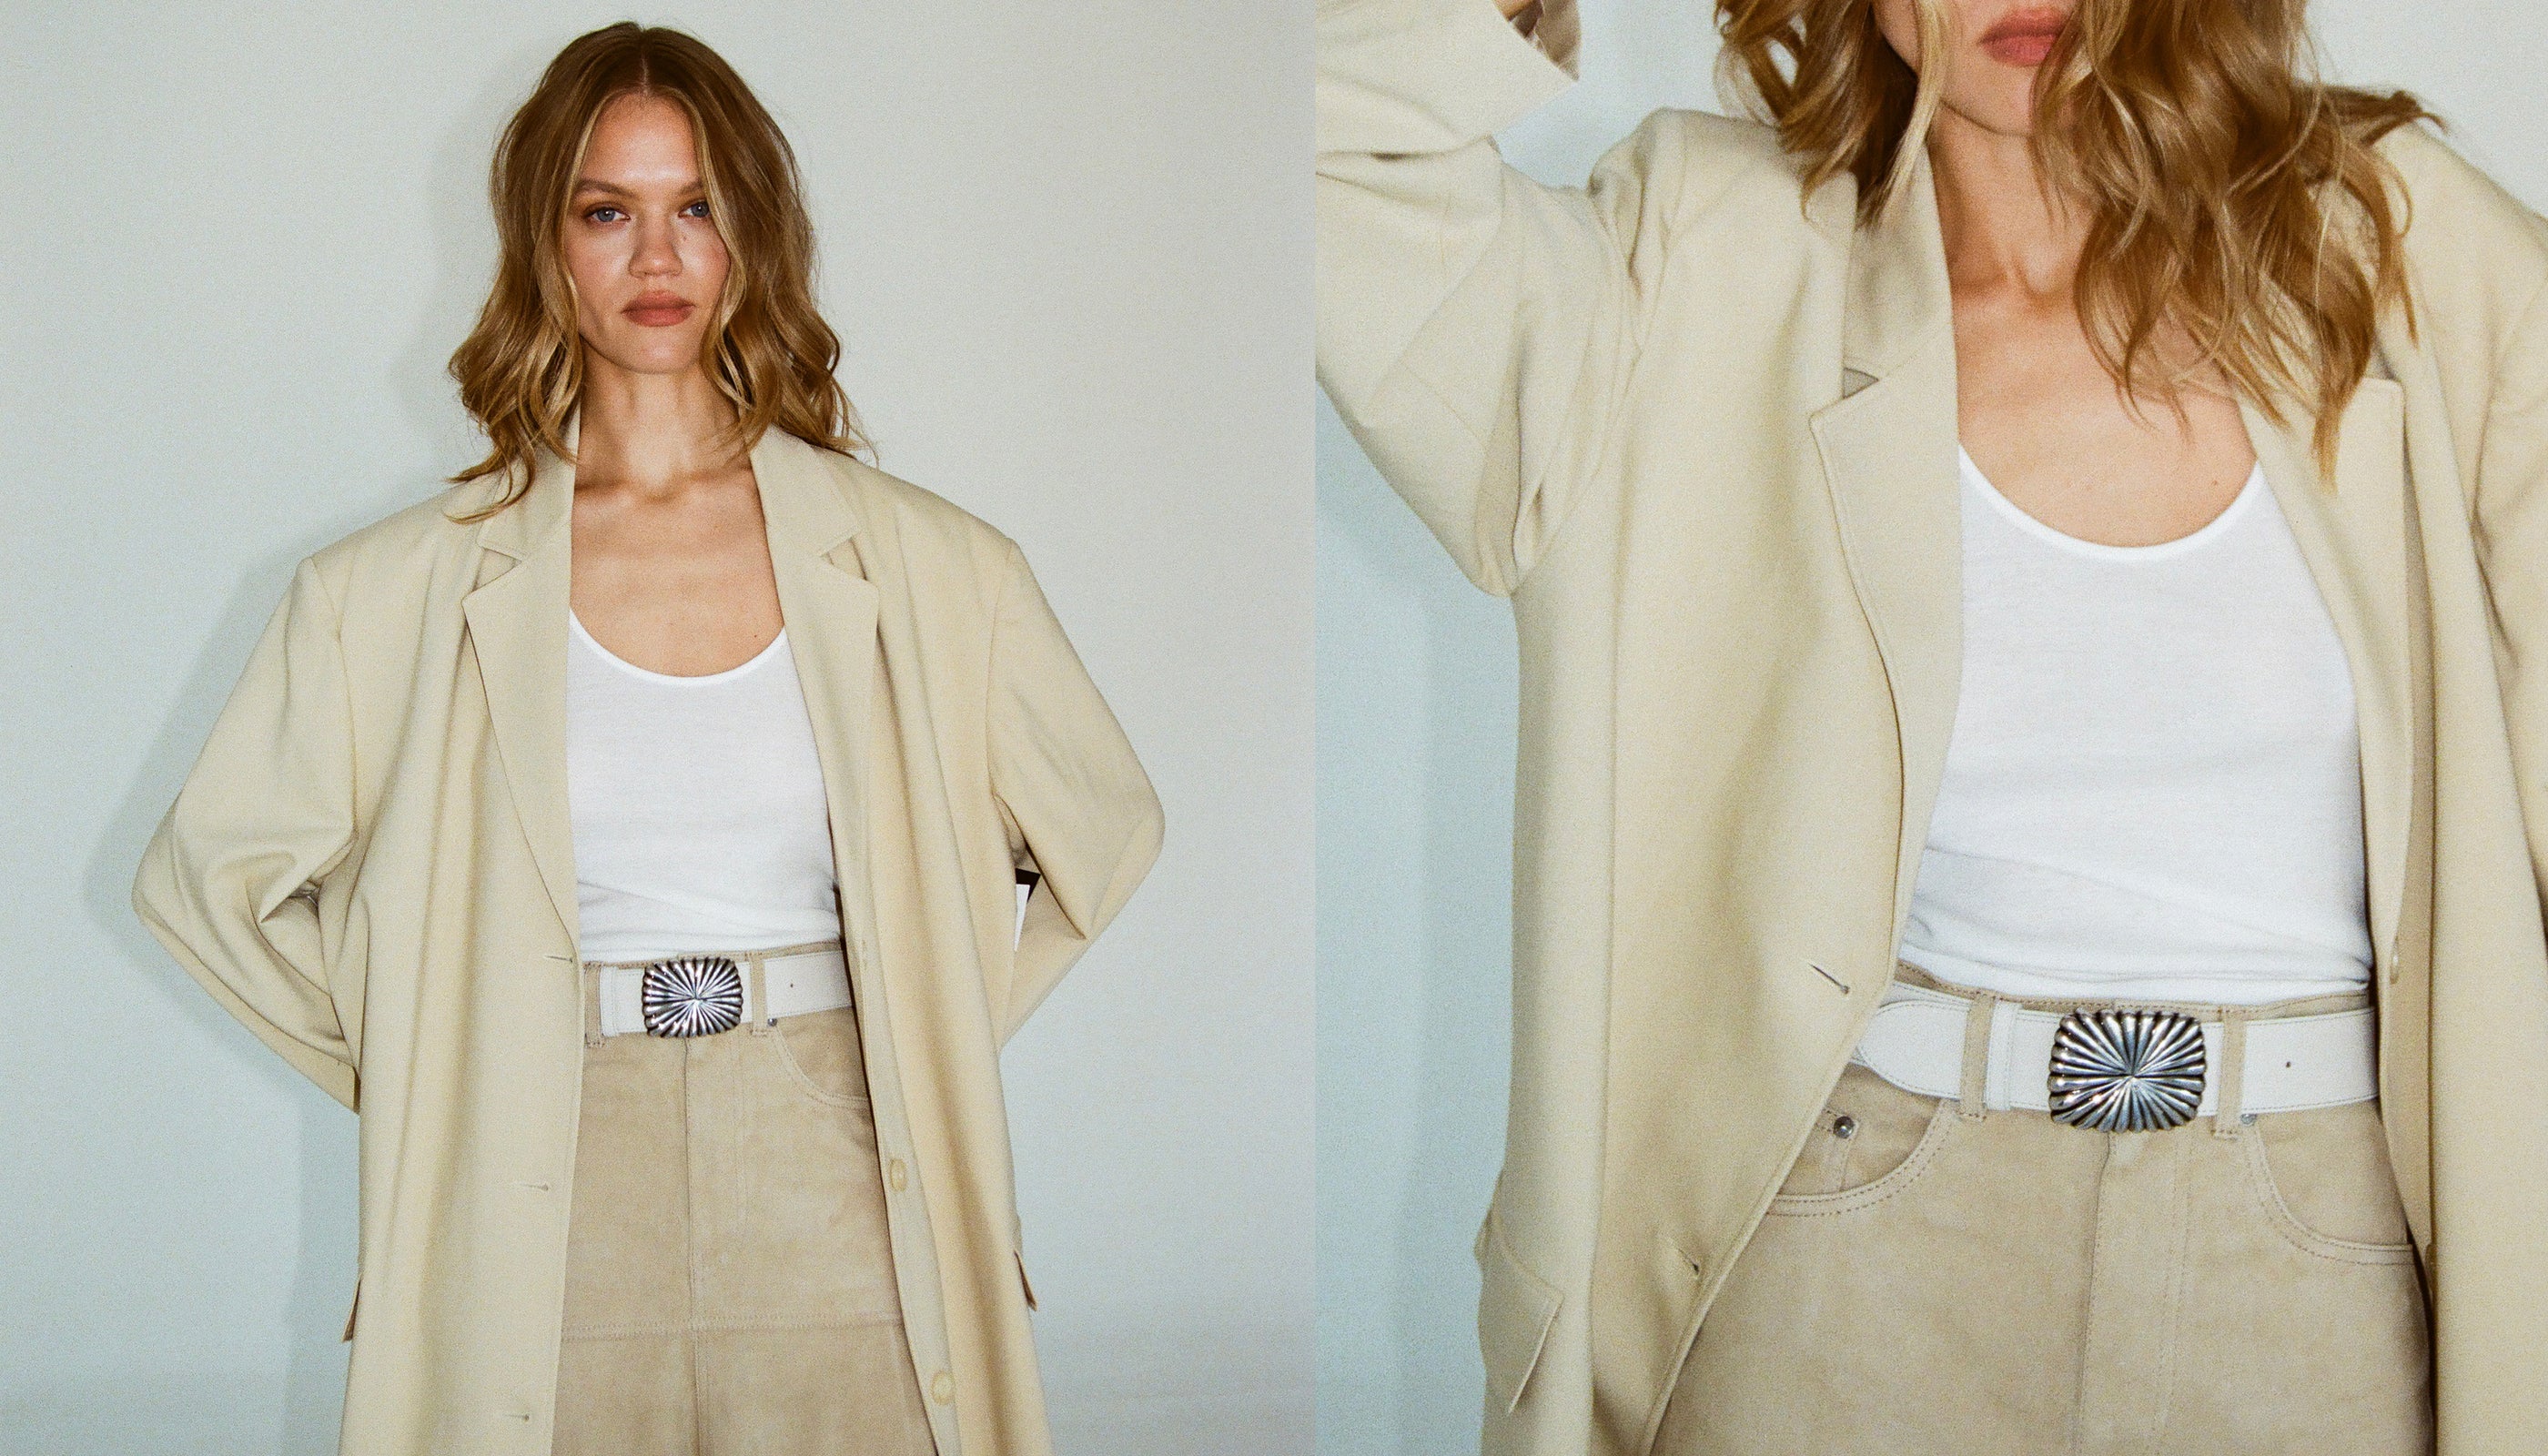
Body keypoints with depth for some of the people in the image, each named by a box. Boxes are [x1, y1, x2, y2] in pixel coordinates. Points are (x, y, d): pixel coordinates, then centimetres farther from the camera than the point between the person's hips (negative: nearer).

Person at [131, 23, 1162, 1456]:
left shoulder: (922, 563, 2)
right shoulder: (403, 588, 2)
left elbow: (1108, 831, 14)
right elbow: (208, 870, 10)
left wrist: (934, 1038, 9)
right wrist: (407, 1067, 7)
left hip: (837, 1191, 0)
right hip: (551, 1226, 0)